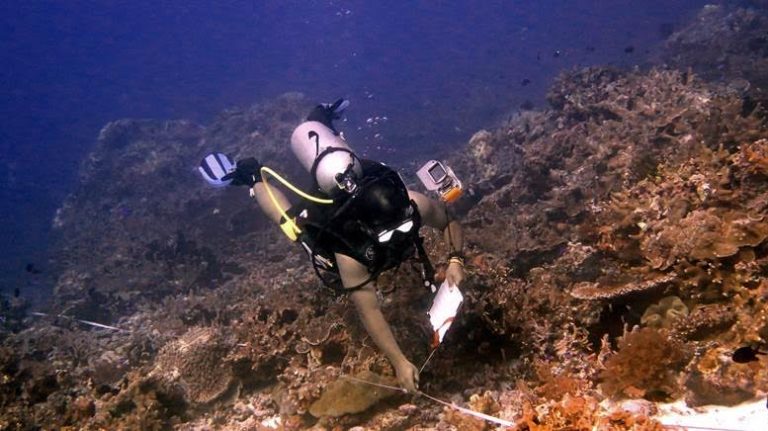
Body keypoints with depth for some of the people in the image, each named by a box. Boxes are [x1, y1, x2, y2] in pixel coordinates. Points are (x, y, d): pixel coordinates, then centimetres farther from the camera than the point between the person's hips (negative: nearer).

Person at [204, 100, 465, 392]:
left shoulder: (412, 204, -42)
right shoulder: (350, 255, -50)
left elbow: (449, 221, -22)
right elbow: (369, 311, -44)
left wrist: (455, 260, -38)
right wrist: (399, 362, -47)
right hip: (321, 215, -4)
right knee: (289, 218, 29)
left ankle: (321, 118, 54)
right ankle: (252, 175, 41)